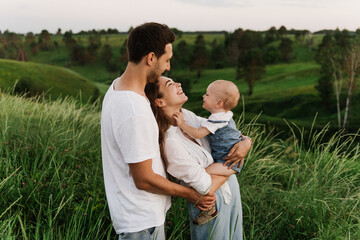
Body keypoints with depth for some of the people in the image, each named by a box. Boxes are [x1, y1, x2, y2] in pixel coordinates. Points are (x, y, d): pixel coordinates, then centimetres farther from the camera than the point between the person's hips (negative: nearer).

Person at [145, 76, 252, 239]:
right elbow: (206, 187, -26)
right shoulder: (170, 141, -30)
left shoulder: (186, 115, -6)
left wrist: (246, 141, -14)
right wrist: (233, 164, -13)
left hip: (231, 186, 8)